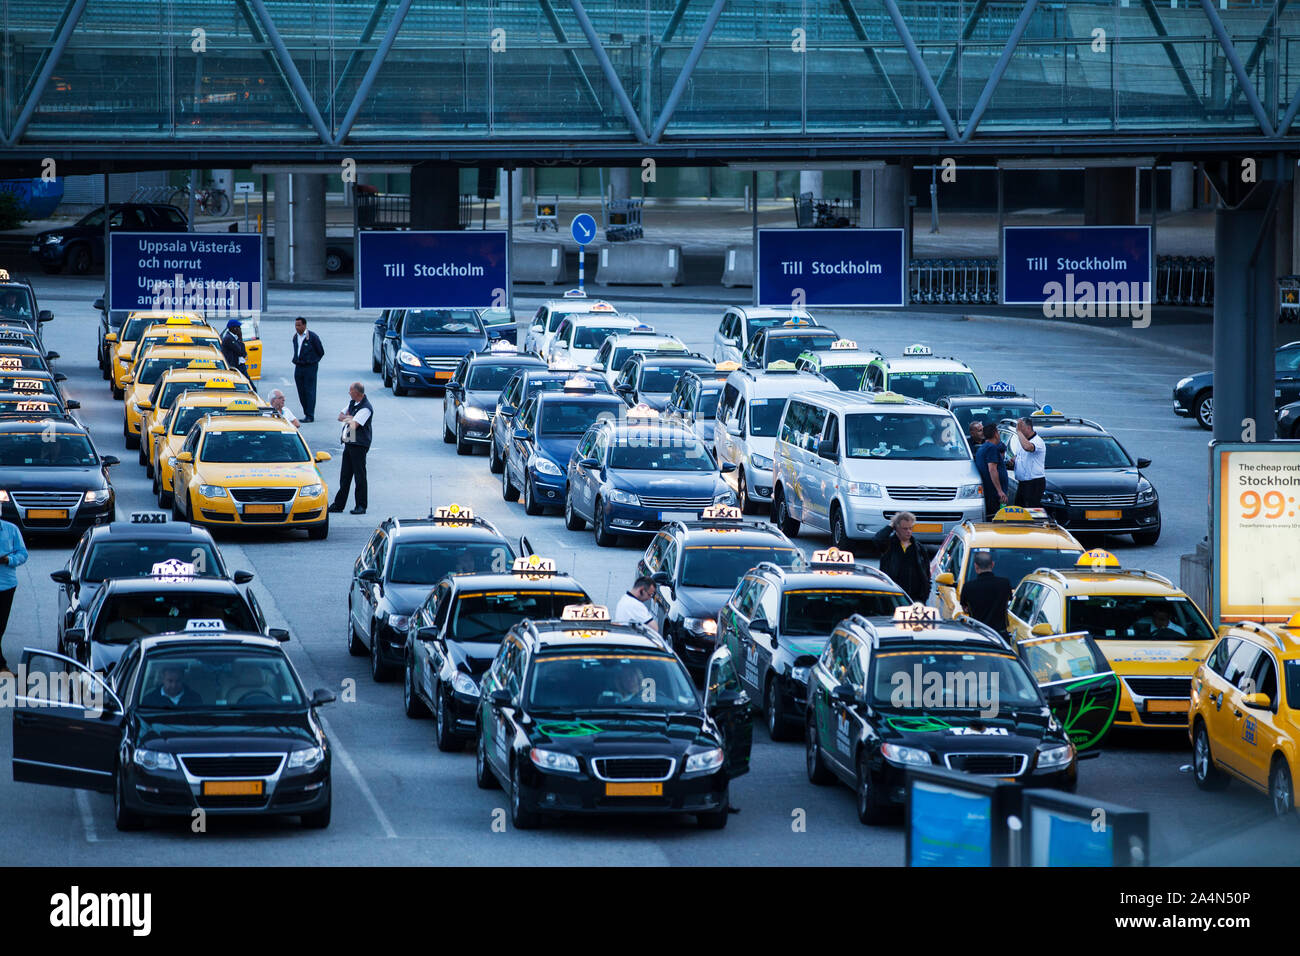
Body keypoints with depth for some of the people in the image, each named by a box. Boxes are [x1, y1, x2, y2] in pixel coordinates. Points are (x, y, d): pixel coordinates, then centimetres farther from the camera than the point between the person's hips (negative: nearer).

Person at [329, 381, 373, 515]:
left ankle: (361, 506, 1)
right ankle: (339, 504, 18)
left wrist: (347, 418, -1)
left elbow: (354, 425, -22)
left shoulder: (366, 408, -16)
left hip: (359, 445, -9)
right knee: (345, 475, 12)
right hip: (349, 443, 9)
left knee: (360, 475, -4)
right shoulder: (353, 403, 13)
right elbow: (340, 416, 14)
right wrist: (350, 418, -6)